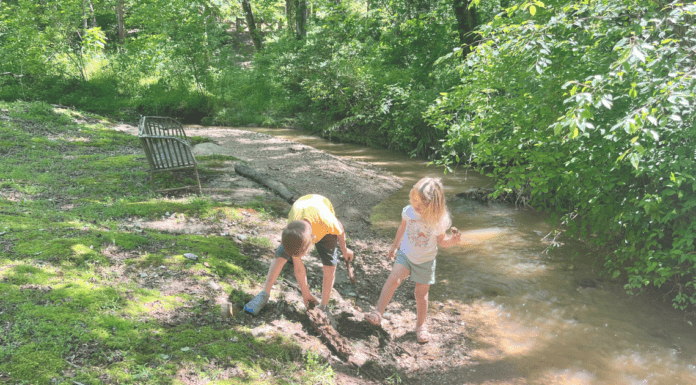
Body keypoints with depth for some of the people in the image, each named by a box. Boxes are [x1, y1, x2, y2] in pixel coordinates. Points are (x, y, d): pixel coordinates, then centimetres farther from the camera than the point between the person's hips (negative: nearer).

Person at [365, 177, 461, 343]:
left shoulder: (439, 220, -21)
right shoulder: (409, 211, -15)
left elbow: (441, 241, -7)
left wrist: (453, 240, -28)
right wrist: (395, 246, 17)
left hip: (425, 261, -1)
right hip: (406, 254, 1)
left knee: (421, 293, 10)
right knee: (393, 279, -21)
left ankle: (421, 325, 32)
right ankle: (378, 314, -15)